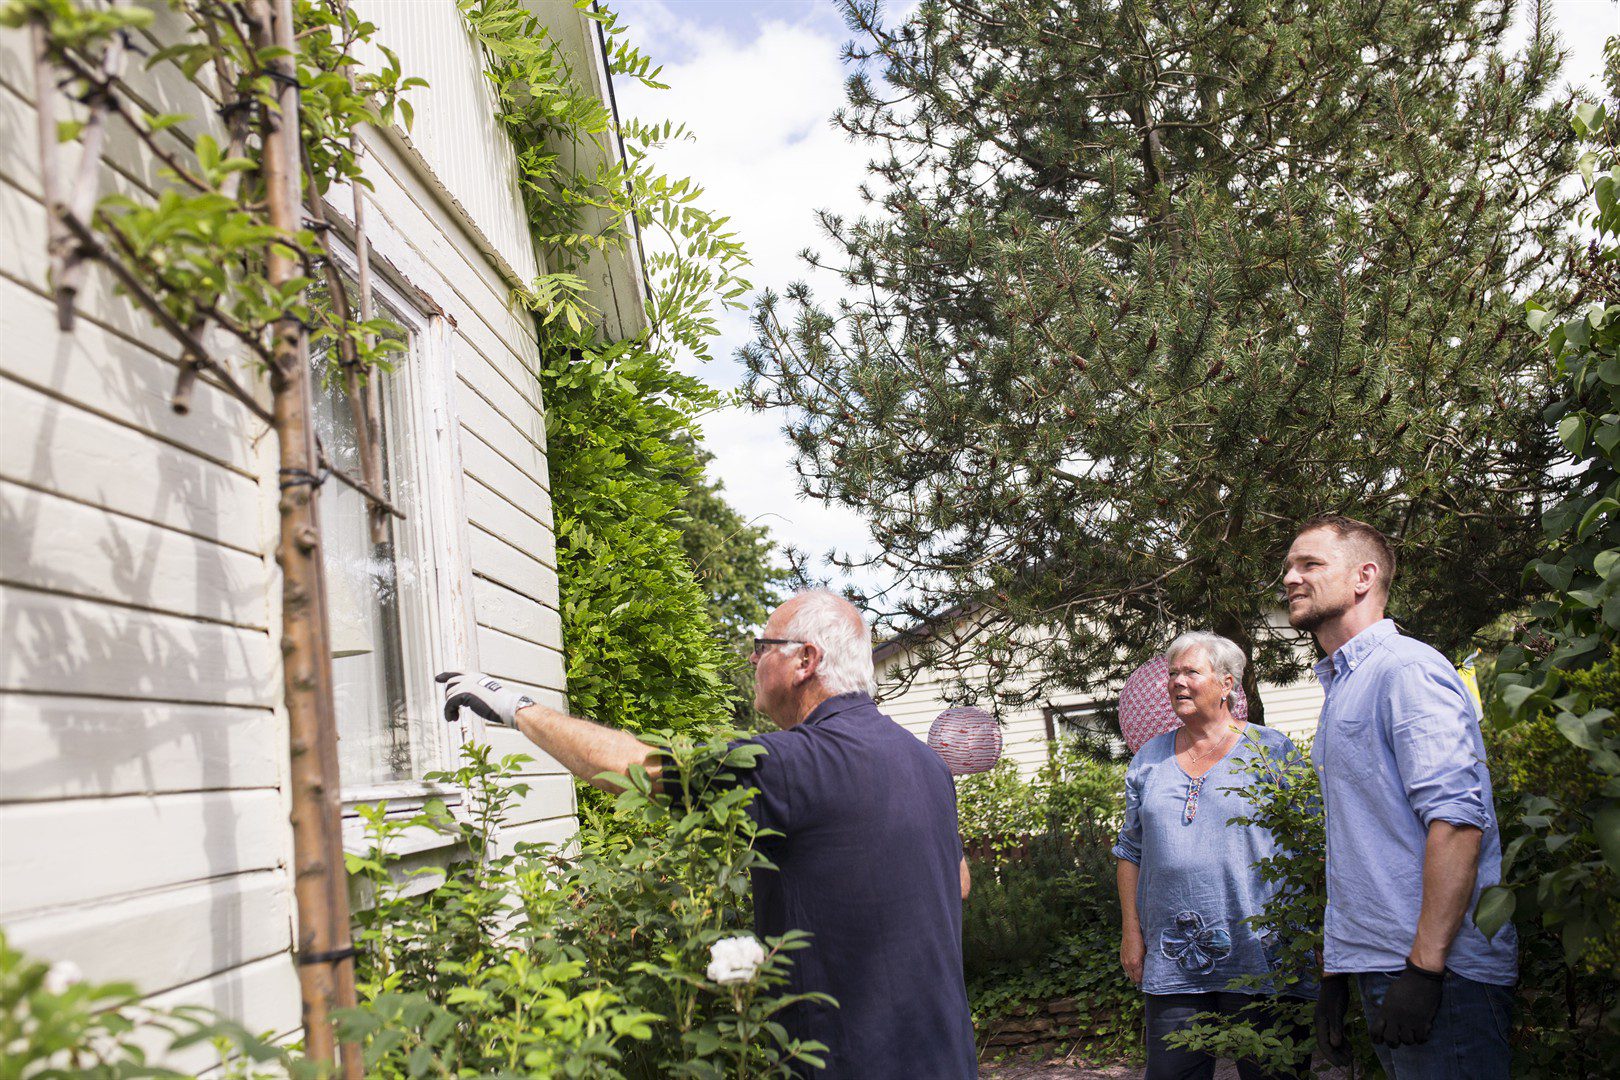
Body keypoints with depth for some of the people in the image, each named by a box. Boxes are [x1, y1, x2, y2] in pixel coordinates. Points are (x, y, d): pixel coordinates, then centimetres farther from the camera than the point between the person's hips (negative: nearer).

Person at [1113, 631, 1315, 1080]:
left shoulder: (1270, 749, 1)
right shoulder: (1149, 759, 12)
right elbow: (1131, 851, 14)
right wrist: (1131, 931, 8)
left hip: (1259, 956, -3)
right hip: (1171, 960, 3)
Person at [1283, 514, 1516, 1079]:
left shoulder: (1406, 667, -10)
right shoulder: (1339, 688, 19)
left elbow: (1457, 818, -21)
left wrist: (1424, 967, -25)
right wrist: (1335, 974, 20)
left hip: (1441, 972, -9)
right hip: (1377, 971, 9)